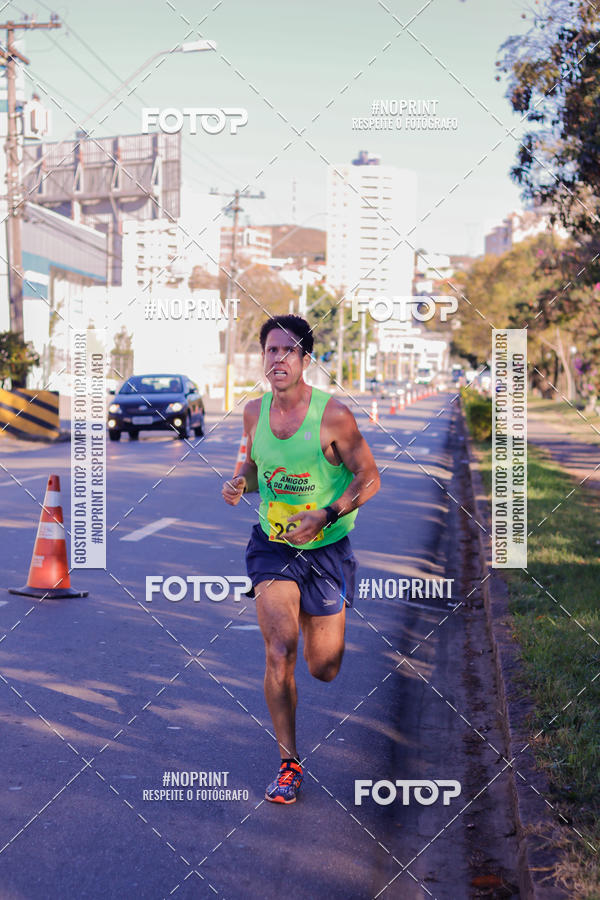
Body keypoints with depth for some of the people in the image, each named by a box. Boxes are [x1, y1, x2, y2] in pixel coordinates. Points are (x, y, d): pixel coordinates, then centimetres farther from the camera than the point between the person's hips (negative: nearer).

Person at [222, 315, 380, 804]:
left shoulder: (334, 415, -16)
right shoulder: (254, 411, -2)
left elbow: (369, 478, -10)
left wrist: (324, 516, -24)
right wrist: (239, 482, -9)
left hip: (327, 548, -2)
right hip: (273, 543, 2)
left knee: (324, 670, 8)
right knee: (279, 654, -13)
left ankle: (315, 621, 45)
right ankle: (289, 763, 3)